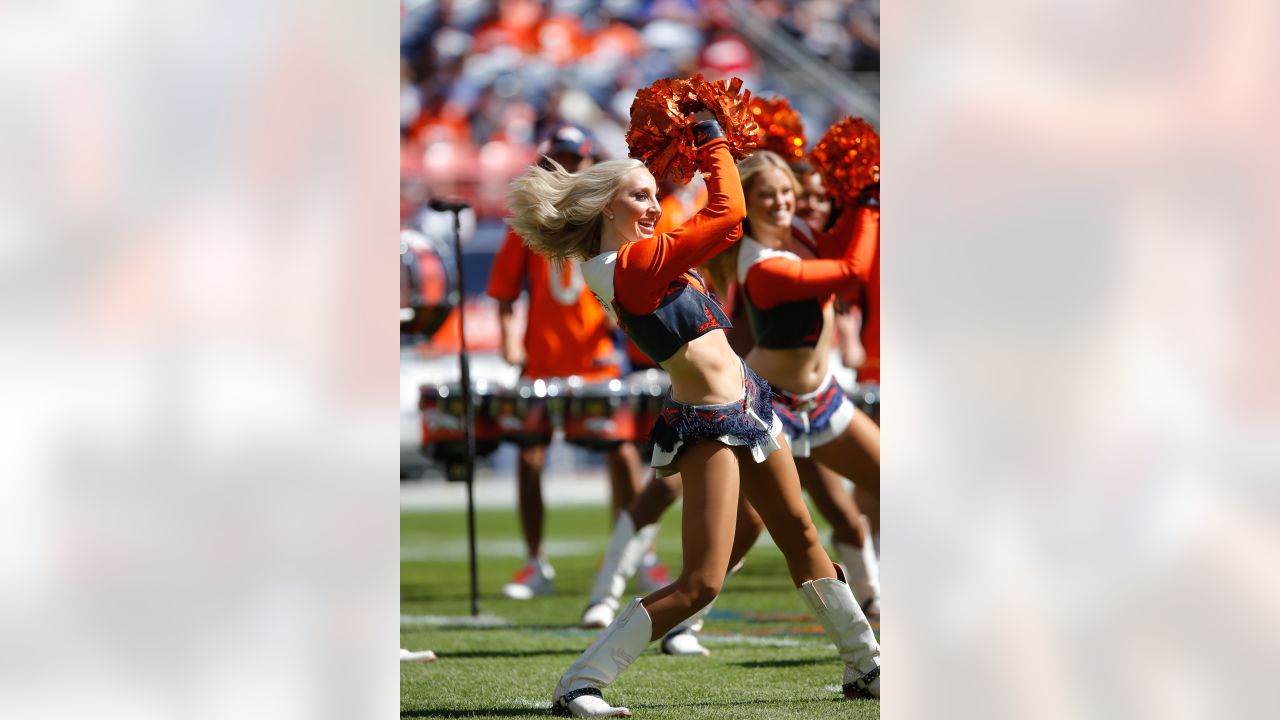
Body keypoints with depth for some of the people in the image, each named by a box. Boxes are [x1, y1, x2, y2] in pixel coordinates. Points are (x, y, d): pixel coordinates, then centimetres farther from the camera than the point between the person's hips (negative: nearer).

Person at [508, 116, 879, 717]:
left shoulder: (637, 255, 4)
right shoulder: (633, 265, -23)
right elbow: (727, 215, -22)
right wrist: (713, 142, -8)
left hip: (745, 407, 10)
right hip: (708, 425, -10)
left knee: (800, 534, 22)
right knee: (700, 584, -14)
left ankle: (864, 667, 37)